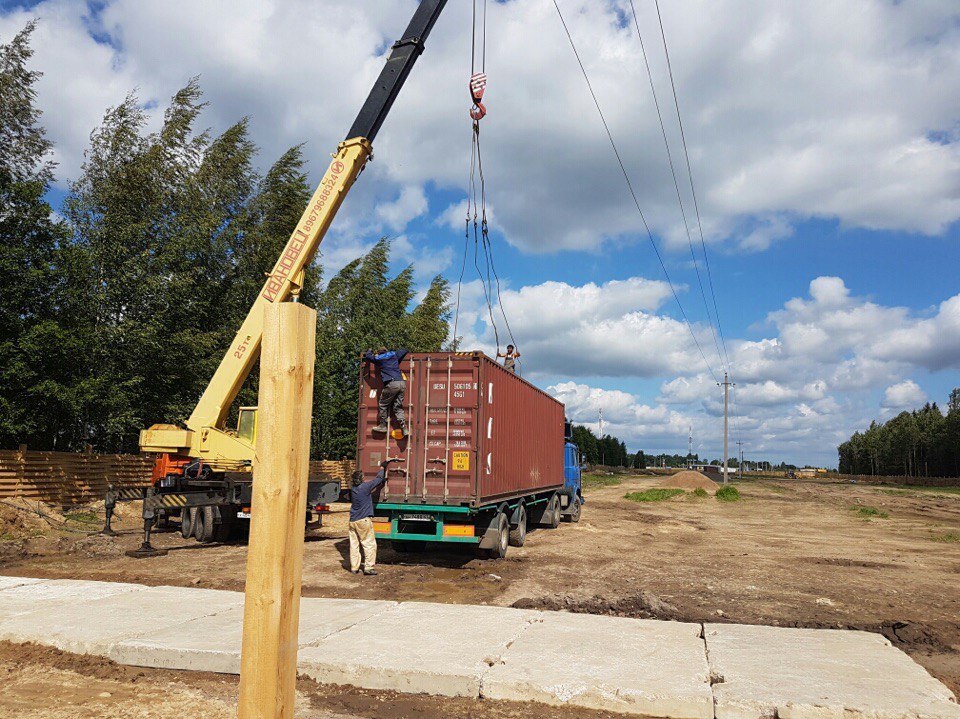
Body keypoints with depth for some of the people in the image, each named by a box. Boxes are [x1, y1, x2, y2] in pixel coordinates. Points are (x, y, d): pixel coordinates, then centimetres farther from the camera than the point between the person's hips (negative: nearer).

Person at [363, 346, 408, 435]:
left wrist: (370, 351, 47)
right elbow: (405, 351, 35)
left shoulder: (378, 358, 11)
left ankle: (383, 426, 11)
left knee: (382, 404, 11)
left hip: (391, 384, -5)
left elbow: (367, 356, 26)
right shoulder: (394, 354, 20)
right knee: (398, 407, 8)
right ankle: (404, 428, -4)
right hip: (402, 383, 5)